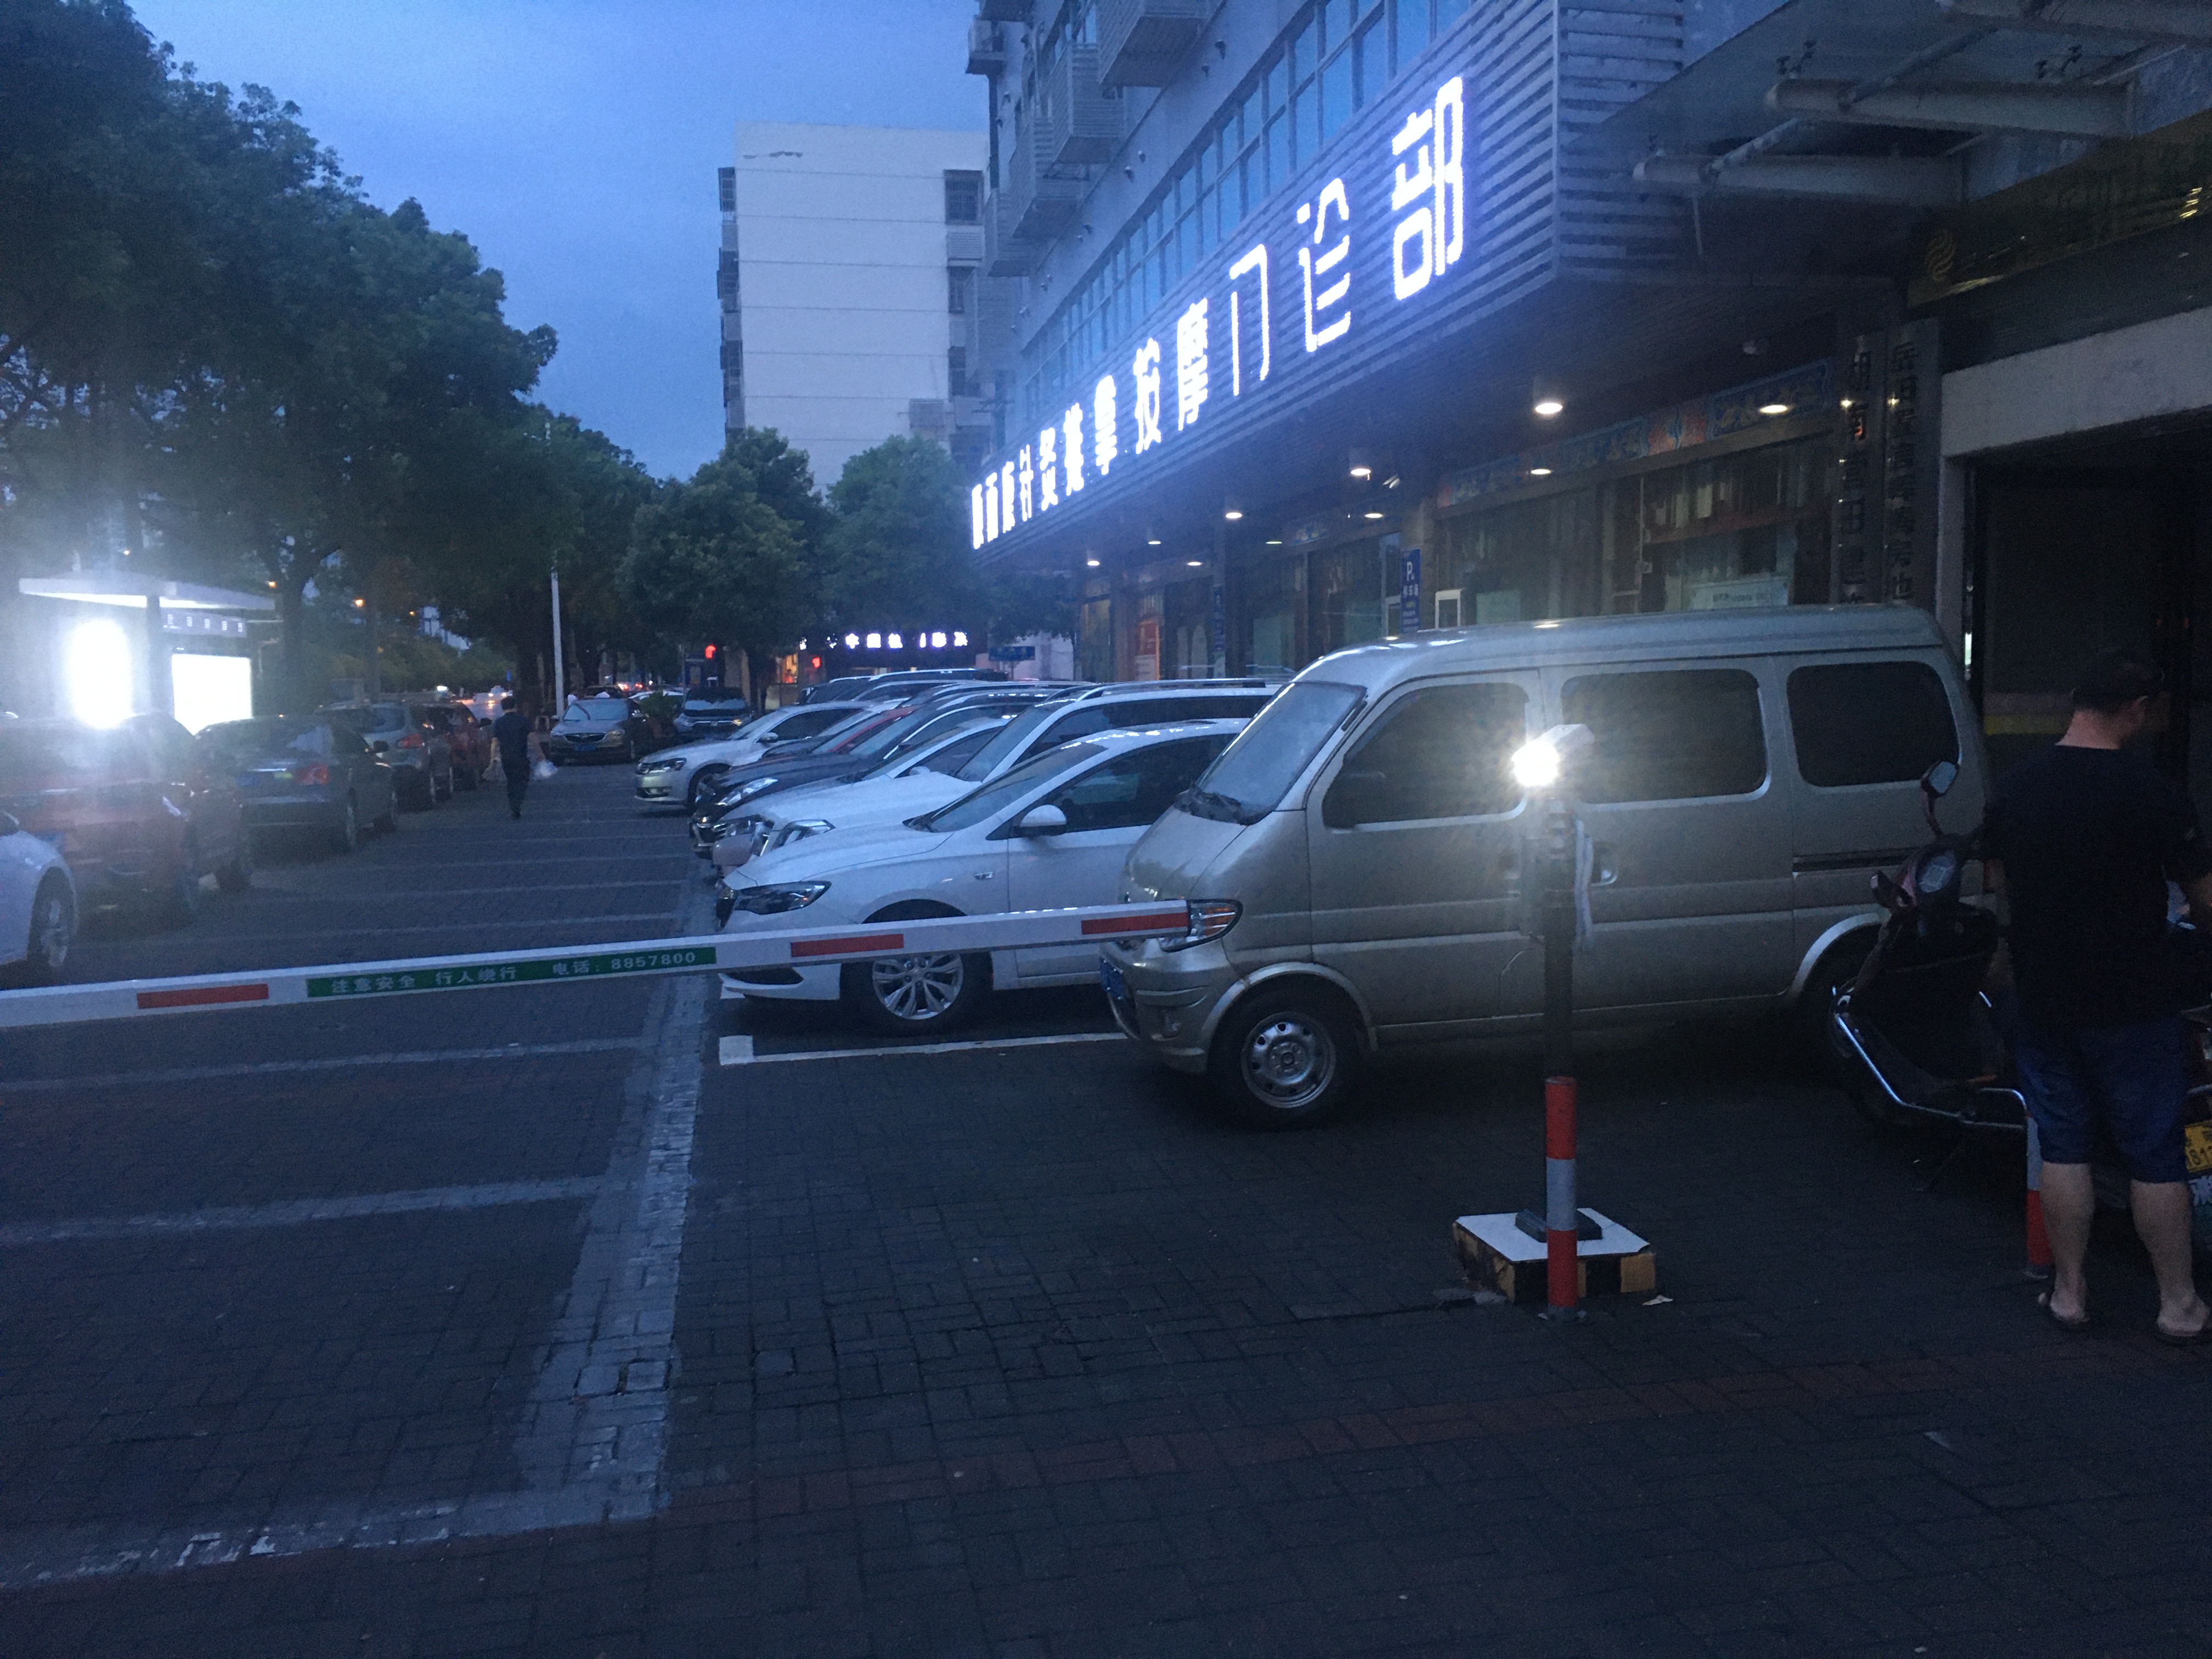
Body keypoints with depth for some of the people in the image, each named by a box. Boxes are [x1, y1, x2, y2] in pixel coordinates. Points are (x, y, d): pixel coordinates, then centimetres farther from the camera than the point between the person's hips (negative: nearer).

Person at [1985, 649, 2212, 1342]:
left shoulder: (2016, 785, 0)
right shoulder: (2151, 792, -15)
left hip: (2043, 996, 4)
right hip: (2134, 1001, -4)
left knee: (2063, 1144, 12)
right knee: (2154, 1154, 7)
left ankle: (2069, 1293, 19)